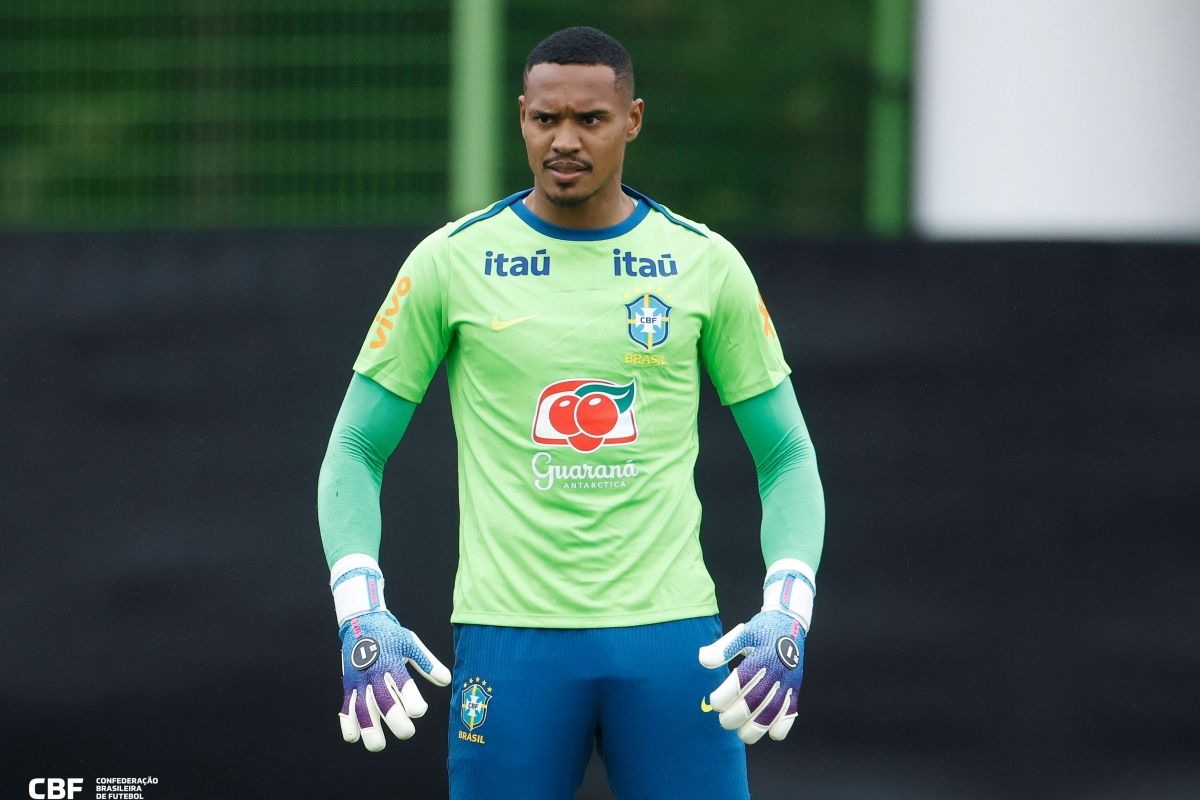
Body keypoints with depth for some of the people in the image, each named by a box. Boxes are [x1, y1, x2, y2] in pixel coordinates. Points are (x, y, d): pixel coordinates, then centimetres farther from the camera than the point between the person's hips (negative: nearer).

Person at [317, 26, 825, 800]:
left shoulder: (706, 264, 5)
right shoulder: (451, 262, 3)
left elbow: (787, 456, 10)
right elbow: (357, 451, 7)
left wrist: (787, 612, -6)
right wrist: (360, 612, -9)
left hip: (671, 638, 1)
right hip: (508, 639, -1)